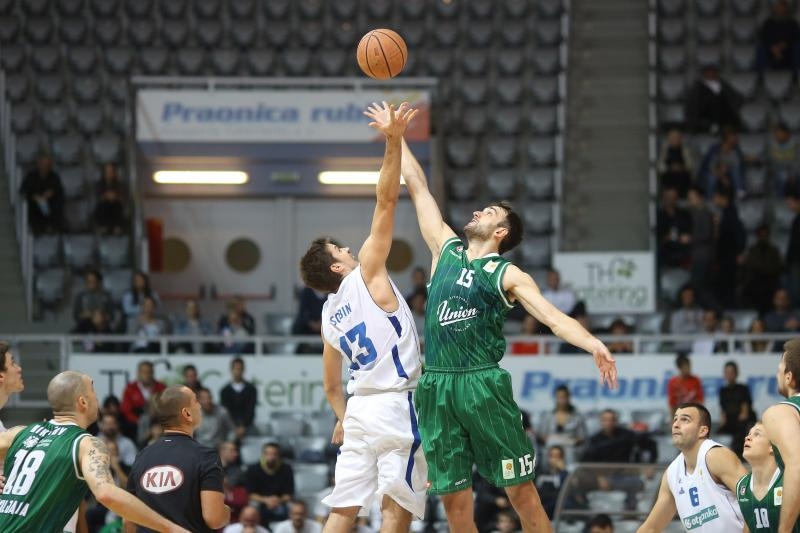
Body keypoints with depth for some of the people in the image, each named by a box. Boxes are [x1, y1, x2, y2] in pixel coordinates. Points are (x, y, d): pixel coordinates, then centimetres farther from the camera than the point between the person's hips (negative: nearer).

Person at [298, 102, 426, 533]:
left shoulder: (329, 314, 15)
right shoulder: (366, 275, -3)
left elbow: (331, 385, 22)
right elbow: (385, 201, -9)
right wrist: (393, 142, -13)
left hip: (359, 410, 7)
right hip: (396, 404, -7)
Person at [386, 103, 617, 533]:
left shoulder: (508, 275, 3)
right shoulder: (446, 249, 16)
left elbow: (553, 316, -10)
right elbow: (417, 186, 21)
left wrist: (593, 344, -28)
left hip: (483, 385, -4)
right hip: (437, 387, 4)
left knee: (521, 491, -4)